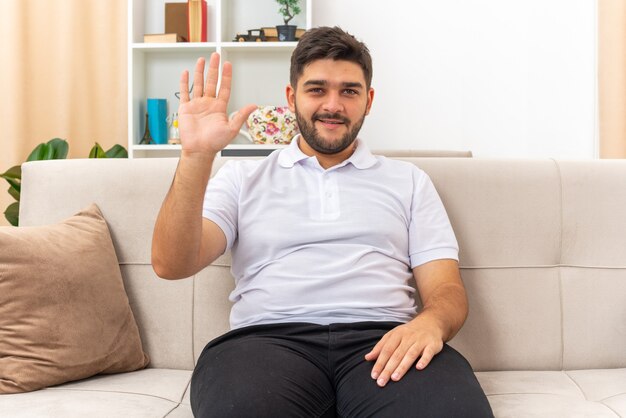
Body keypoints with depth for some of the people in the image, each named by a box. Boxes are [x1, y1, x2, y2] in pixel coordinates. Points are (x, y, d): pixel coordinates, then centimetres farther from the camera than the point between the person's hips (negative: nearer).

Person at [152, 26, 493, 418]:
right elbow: (172, 265, 5)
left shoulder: (408, 181, 21)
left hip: (381, 339, 1)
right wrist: (196, 156, -8)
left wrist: (431, 322, -15)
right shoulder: (243, 177, 18)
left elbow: (448, 290, 11)